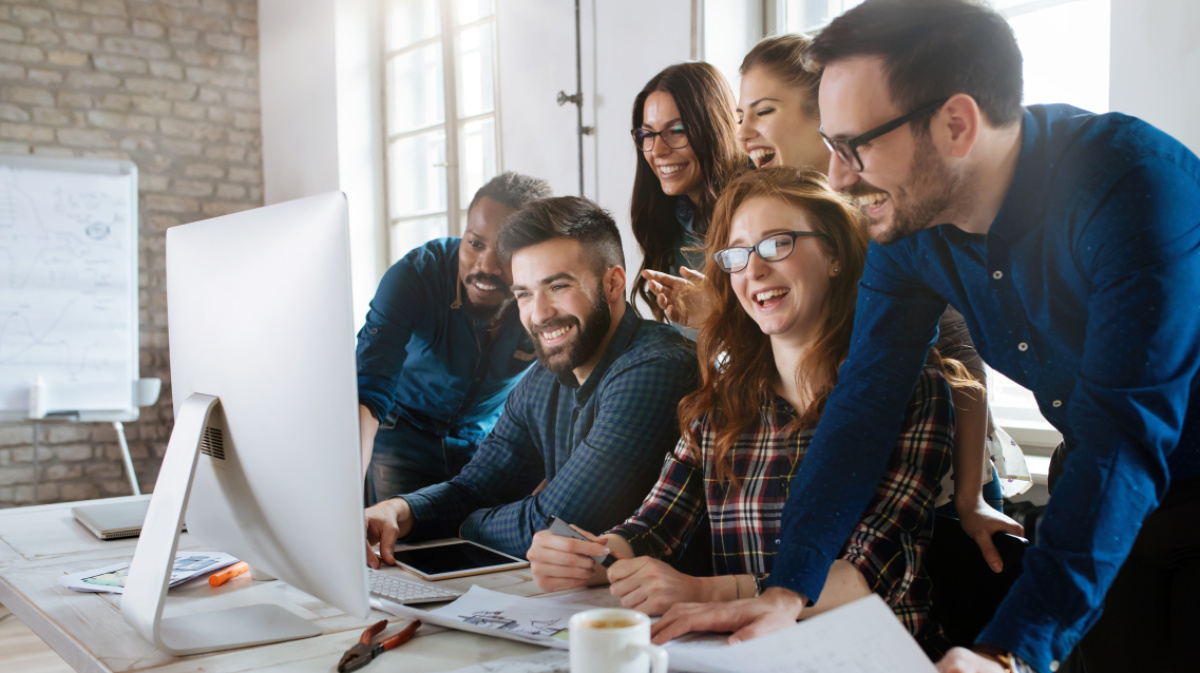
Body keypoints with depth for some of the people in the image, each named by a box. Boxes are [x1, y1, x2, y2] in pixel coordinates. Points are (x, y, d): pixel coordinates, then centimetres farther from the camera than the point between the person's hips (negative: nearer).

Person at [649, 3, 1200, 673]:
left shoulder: (1138, 184, -31)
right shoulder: (906, 222, -11)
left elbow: (1128, 433, -35)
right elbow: (866, 399, -11)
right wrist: (788, 590, -20)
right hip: (1096, 492, 4)